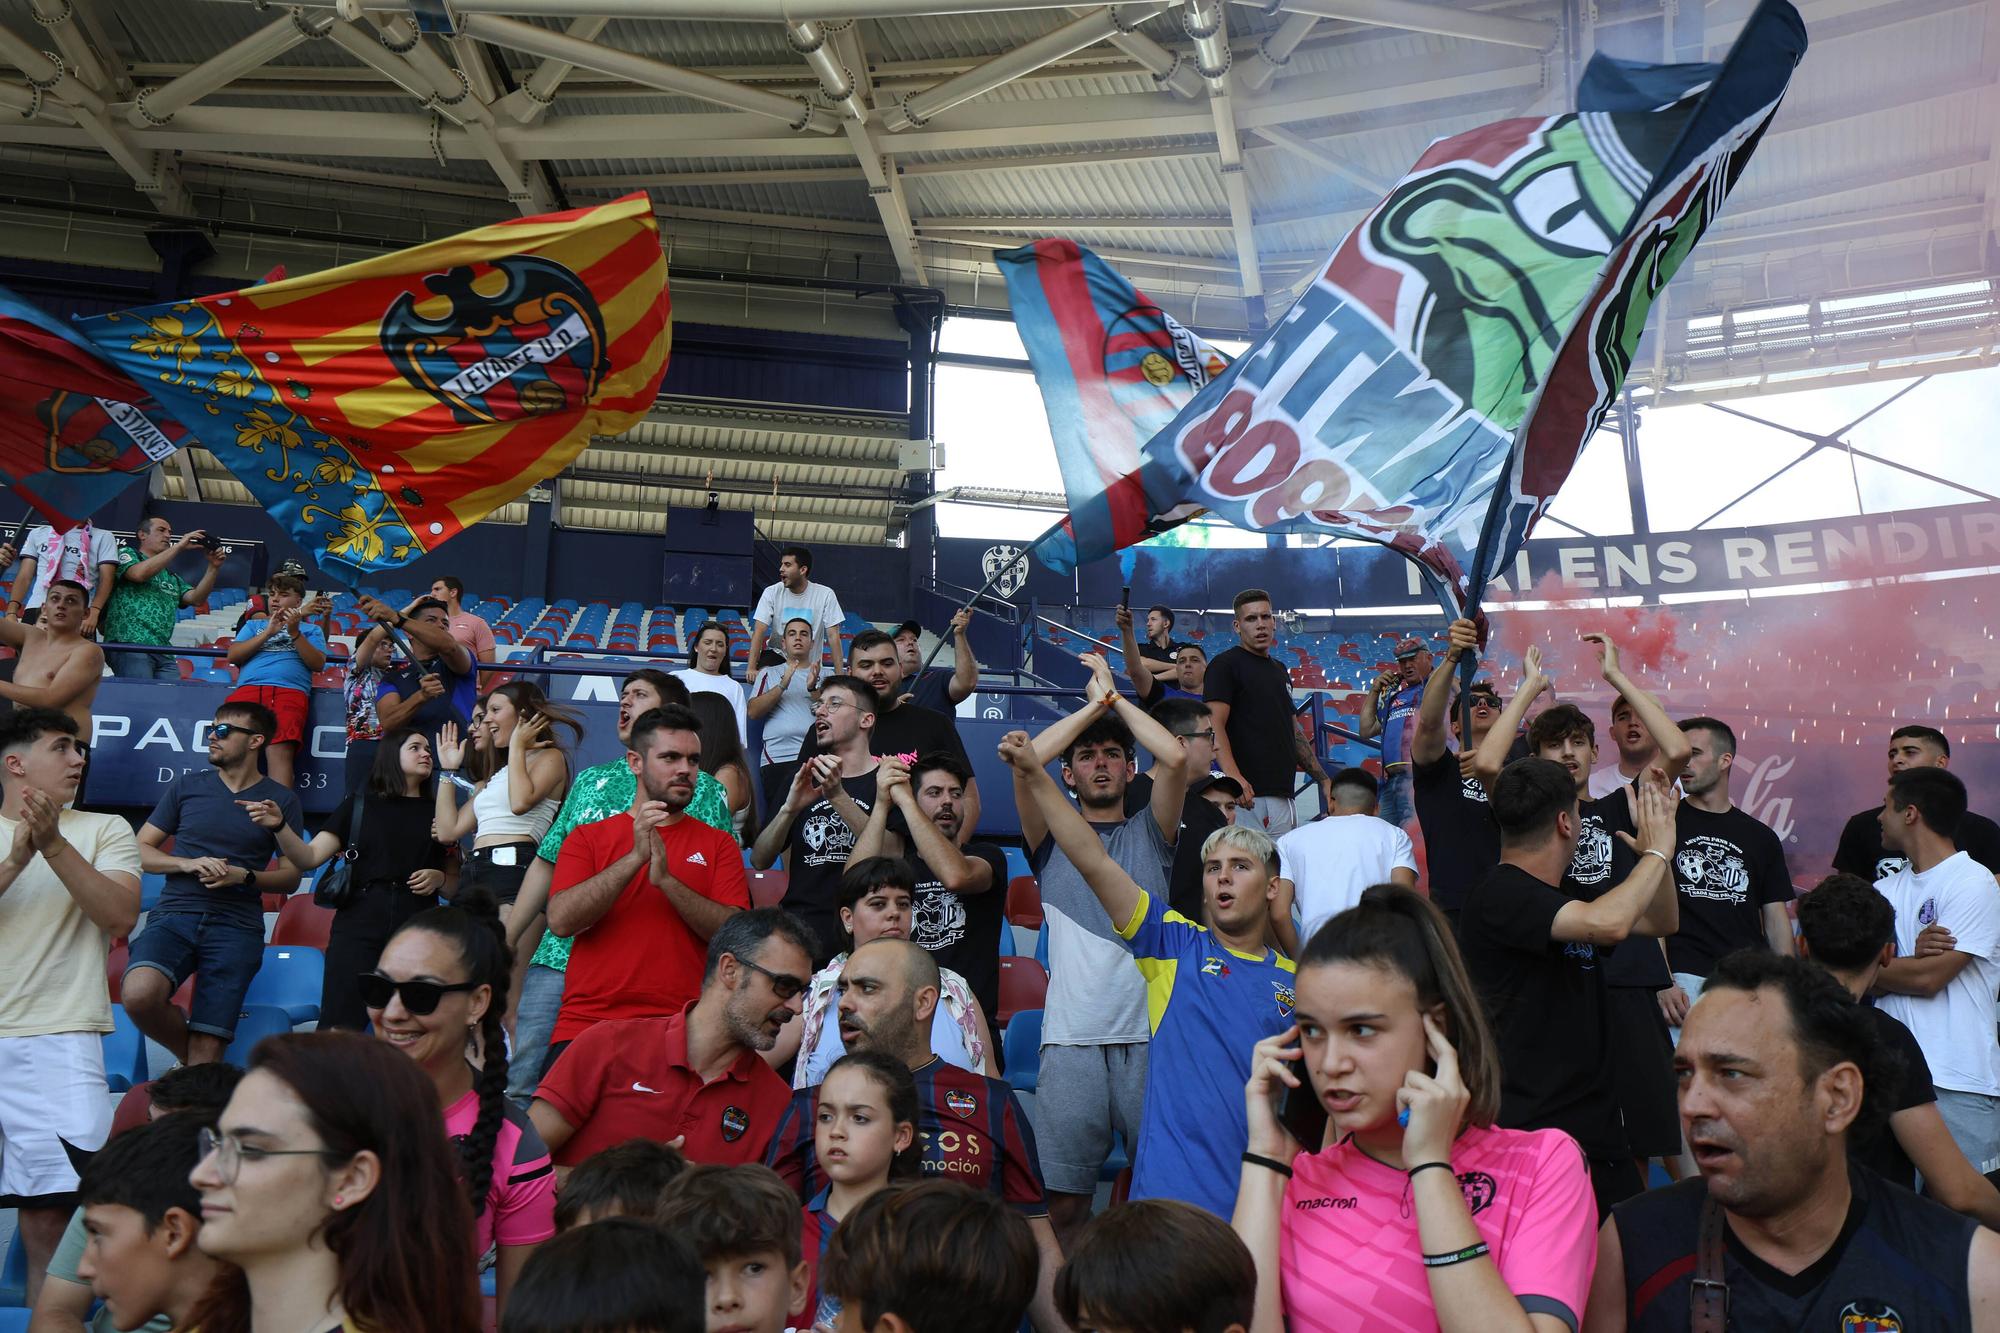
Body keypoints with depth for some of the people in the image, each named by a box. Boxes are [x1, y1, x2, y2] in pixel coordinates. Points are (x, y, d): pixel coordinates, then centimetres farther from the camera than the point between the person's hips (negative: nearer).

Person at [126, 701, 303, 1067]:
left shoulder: (282, 800, 9)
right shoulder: (186, 786, 14)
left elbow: (291, 877, 10)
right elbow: (140, 851, 13)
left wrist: (245, 876, -9)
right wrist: (189, 864, -5)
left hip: (236, 926, -1)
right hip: (175, 913, 1)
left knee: (208, 1049, -11)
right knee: (139, 995, -29)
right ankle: (188, 1055, 0)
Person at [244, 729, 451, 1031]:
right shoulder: (358, 806, 14)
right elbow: (309, 858, 6)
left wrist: (439, 877, -2)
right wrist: (279, 826, -10)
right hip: (359, 926, 0)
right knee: (339, 1026, -10)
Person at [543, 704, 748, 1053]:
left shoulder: (718, 844, 11)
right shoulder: (587, 837, 12)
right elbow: (561, 920, -5)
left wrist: (666, 879, -13)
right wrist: (635, 857, -13)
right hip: (587, 1021, 0)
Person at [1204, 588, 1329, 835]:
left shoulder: (1280, 671, 23)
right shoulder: (1225, 664, -2)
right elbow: (1215, 725, -13)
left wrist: (1323, 780, 19)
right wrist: (1234, 777, -28)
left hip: (1284, 794, 8)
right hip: (1248, 796, -8)